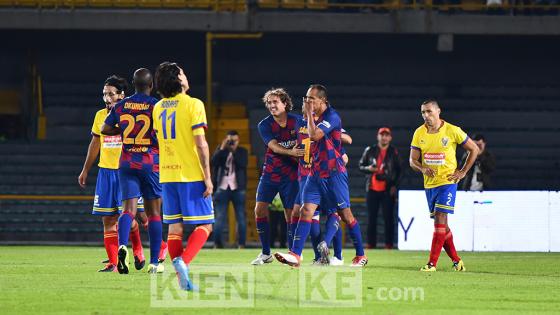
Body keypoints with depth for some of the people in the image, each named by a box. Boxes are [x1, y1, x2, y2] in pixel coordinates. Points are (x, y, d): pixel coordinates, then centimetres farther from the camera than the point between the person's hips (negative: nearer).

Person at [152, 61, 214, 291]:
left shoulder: (158, 107, 9)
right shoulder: (193, 104, -10)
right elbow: (200, 143, -14)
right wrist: (207, 177, -11)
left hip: (167, 175, 6)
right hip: (191, 176, -6)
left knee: (174, 227, 7)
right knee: (204, 226, 1)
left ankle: (182, 279, 2)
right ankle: (183, 261, -22)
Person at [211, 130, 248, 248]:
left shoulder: (242, 152, 7)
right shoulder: (220, 150, 8)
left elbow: (242, 164, -11)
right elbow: (213, 162, -7)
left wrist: (234, 151, -15)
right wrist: (222, 148, -12)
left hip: (237, 189, 0)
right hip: (222, 188, 0)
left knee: (241, 217, -2)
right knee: (219, 218, -3)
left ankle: (241, 244, 1)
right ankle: (217, 244, 0)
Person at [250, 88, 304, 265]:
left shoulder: (297, 121, -3)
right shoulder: (264, 125, -6)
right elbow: (273, 146, -21)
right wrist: (291, 152, -36)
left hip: (291, 175, 0)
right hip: (270, 174, 0)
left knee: (290, 214, -2)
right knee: (260, 209, -8)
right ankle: (266, 253, 3)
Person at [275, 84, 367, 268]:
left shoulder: (332, 117, -14)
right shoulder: (315, 117, 11)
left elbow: (314, 135, -26)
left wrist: (309, 114, -15)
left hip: (334, 174, -7)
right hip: (316, 173, 7)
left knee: (345, 214, 1)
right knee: (306, 211, -7)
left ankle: (361, 255, 13)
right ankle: (295, 255, -15)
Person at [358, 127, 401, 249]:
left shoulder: (393, 152, 5)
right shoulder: (370, 150, 6)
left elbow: (398, 170, 9)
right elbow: (361, 166, 11)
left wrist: (394, 185, -2)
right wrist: (368, 169, -11)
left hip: (388, 190, -1)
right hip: (372, 189, 1)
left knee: (388, 217, -3)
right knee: (371, 216, 2)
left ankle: (389, 243, 1)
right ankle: (371, 243, 6)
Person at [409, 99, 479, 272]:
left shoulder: (452, 131, -8)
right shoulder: (419, 133, 3)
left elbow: (474, 149, 3)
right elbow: (412, 160, 5)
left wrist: (463, 172, -2)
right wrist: (423, 169, -17)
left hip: (447, 182, -5)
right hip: (429, 183, 5)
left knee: (440, 219, -14)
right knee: (441, 224, 10)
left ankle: (432, 263, -16)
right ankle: (456, 260, 22)